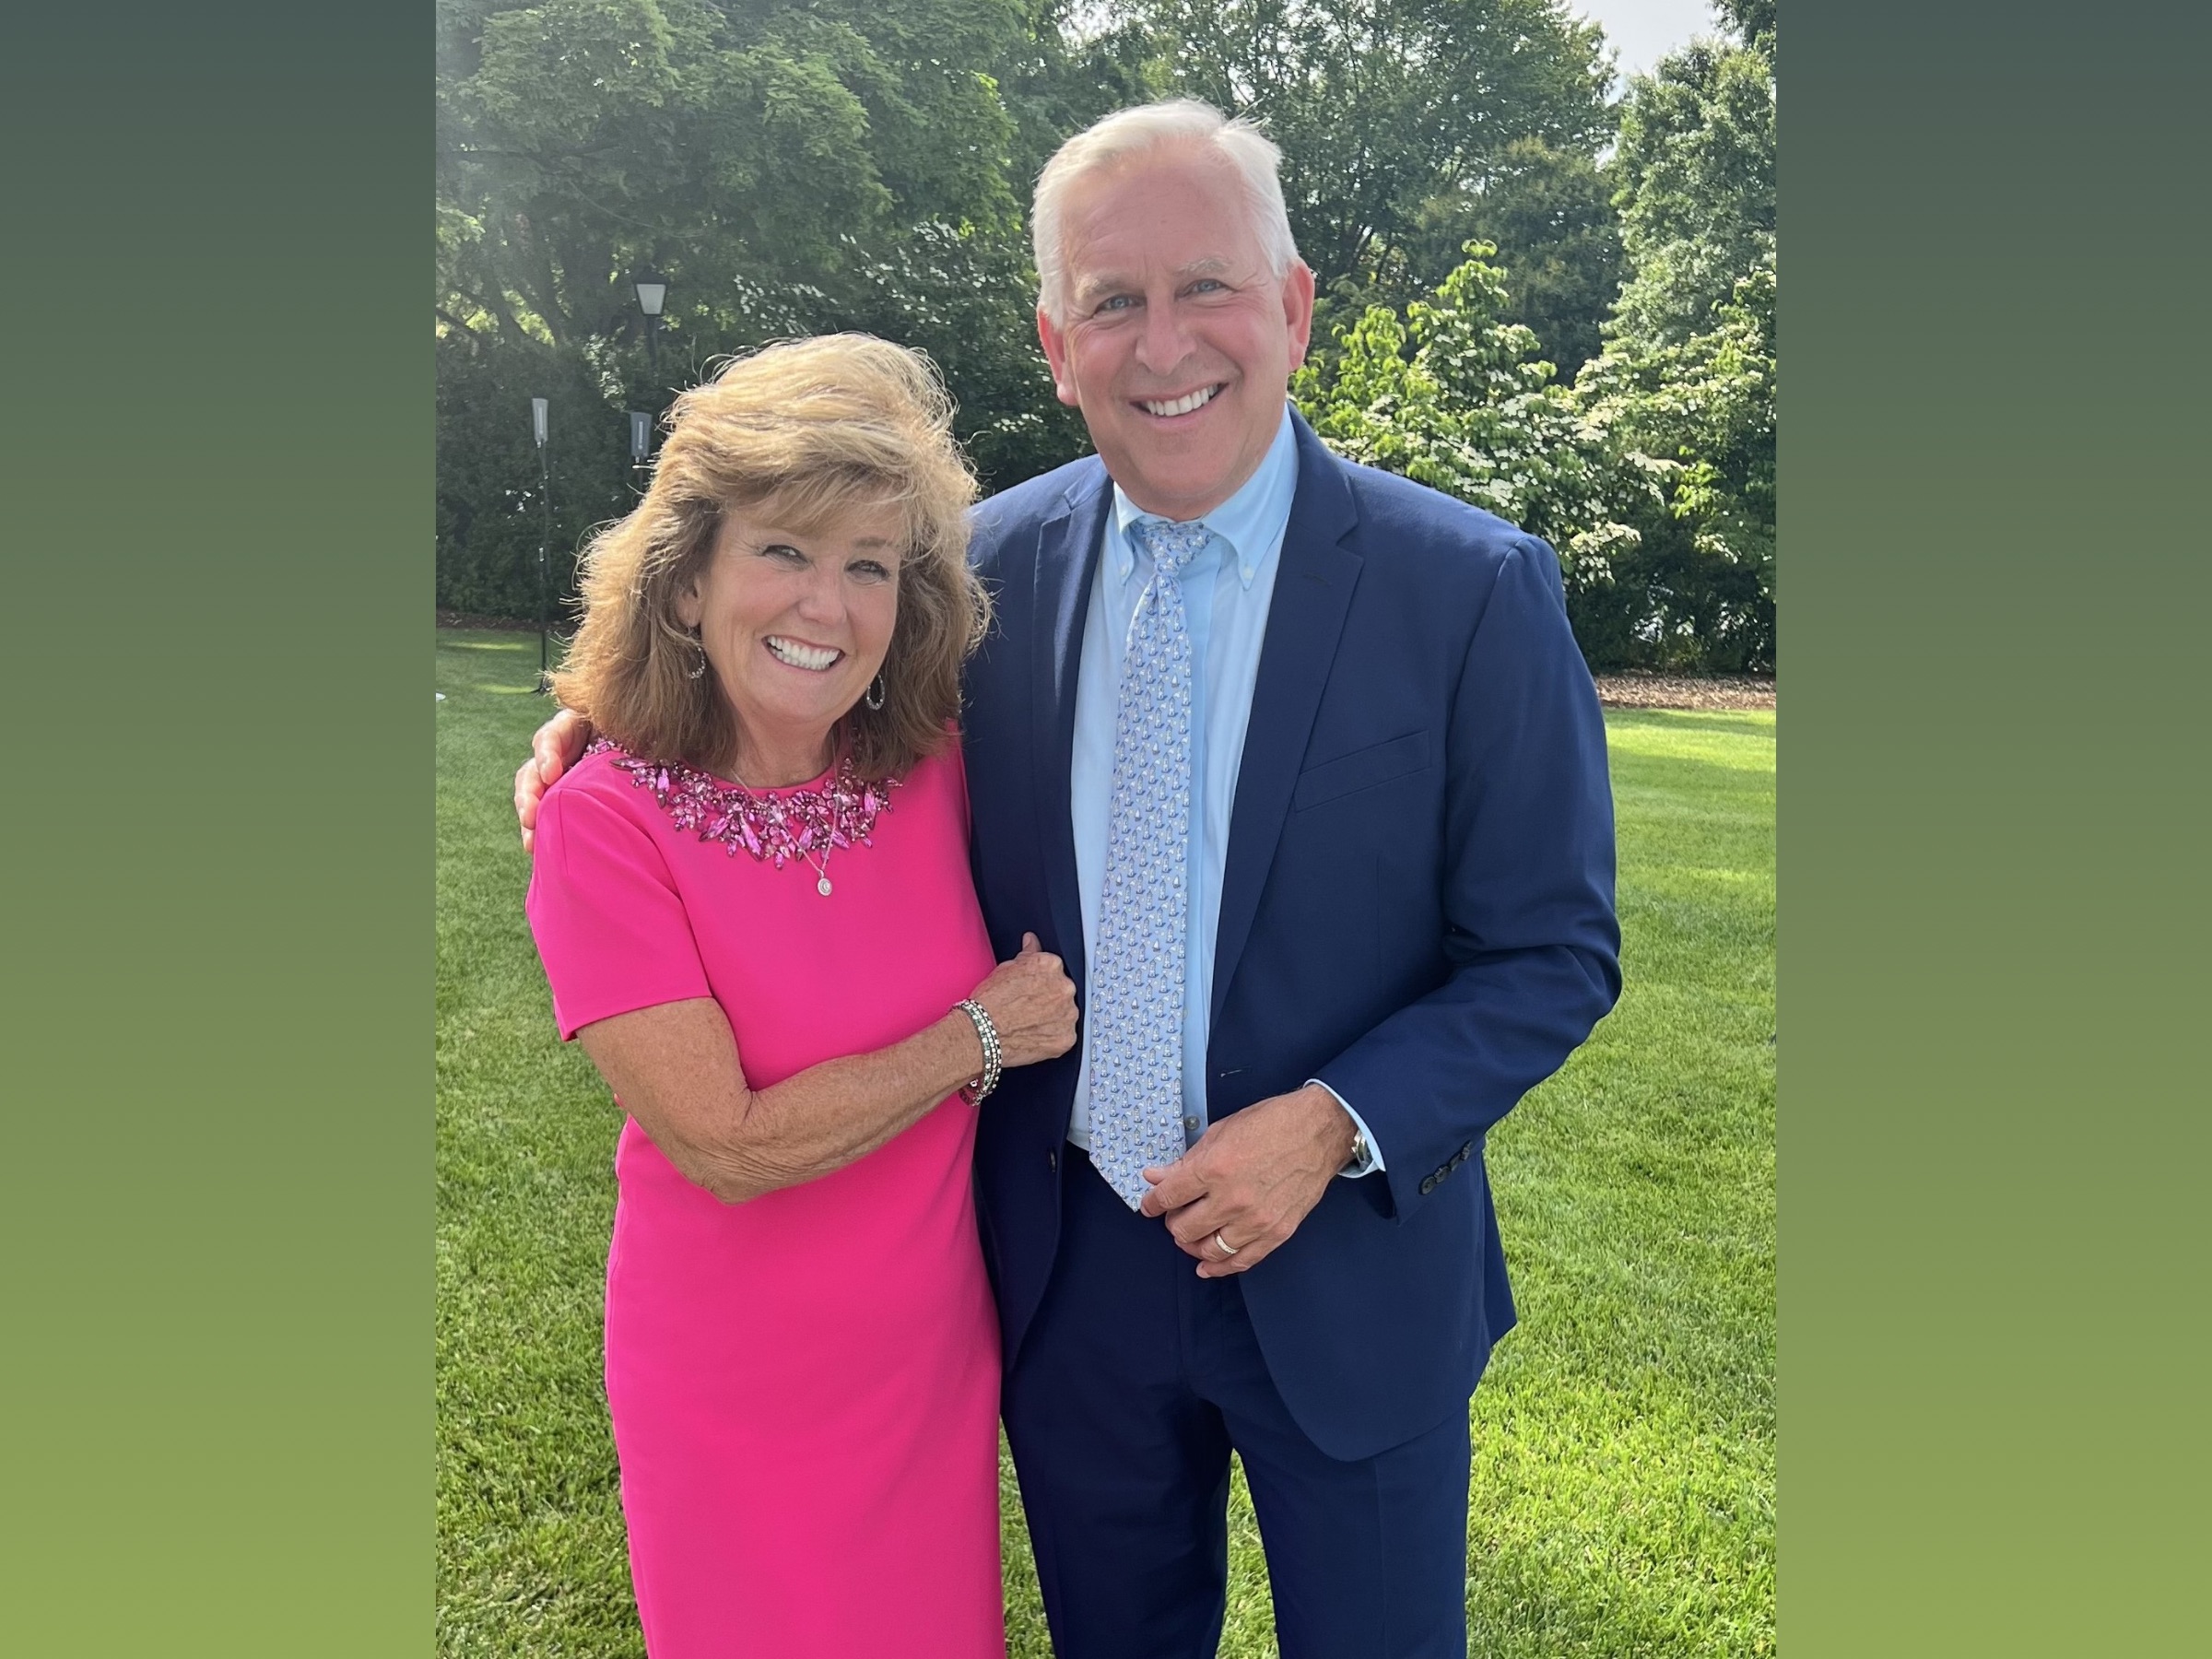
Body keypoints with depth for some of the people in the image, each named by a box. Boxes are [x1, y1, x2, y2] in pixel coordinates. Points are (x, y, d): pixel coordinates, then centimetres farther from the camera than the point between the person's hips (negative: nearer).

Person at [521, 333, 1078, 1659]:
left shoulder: (934, 777, -8)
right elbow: (727, 1145, -23)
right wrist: (984, 1036, -17)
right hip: (736, 1395, -3)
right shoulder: (607, 821, -19)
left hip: (935, 1357, 4)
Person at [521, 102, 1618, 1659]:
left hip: (1346, 1272, -2)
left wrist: (1334, 1123, -21)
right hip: (1067, 1269, 3)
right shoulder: (995, 561, -5)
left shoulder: (1474, 590, -15)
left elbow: (1553, 954, -9)